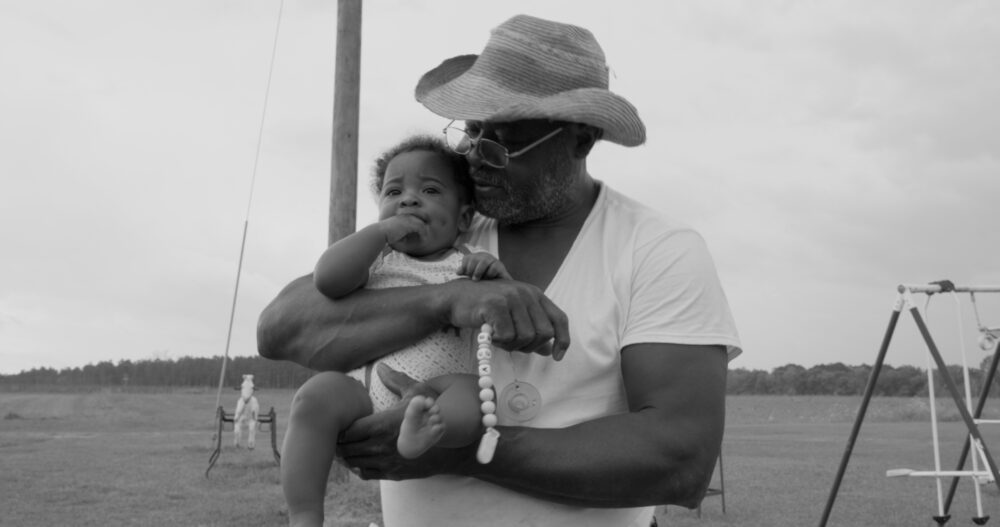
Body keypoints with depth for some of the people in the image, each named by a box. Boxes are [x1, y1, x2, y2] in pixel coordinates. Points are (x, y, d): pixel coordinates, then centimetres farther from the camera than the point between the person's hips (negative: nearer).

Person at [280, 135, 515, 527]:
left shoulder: (469, 265, 15)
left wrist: (499, 279, -9)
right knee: (318, 393, -27)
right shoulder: (375, 259, 16)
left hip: (437, 390, 0)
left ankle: (425, 431, -57)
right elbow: (327, 279, -4)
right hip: (365, 391, 1)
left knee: (472, 390, -30)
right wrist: (382, 231, -4)